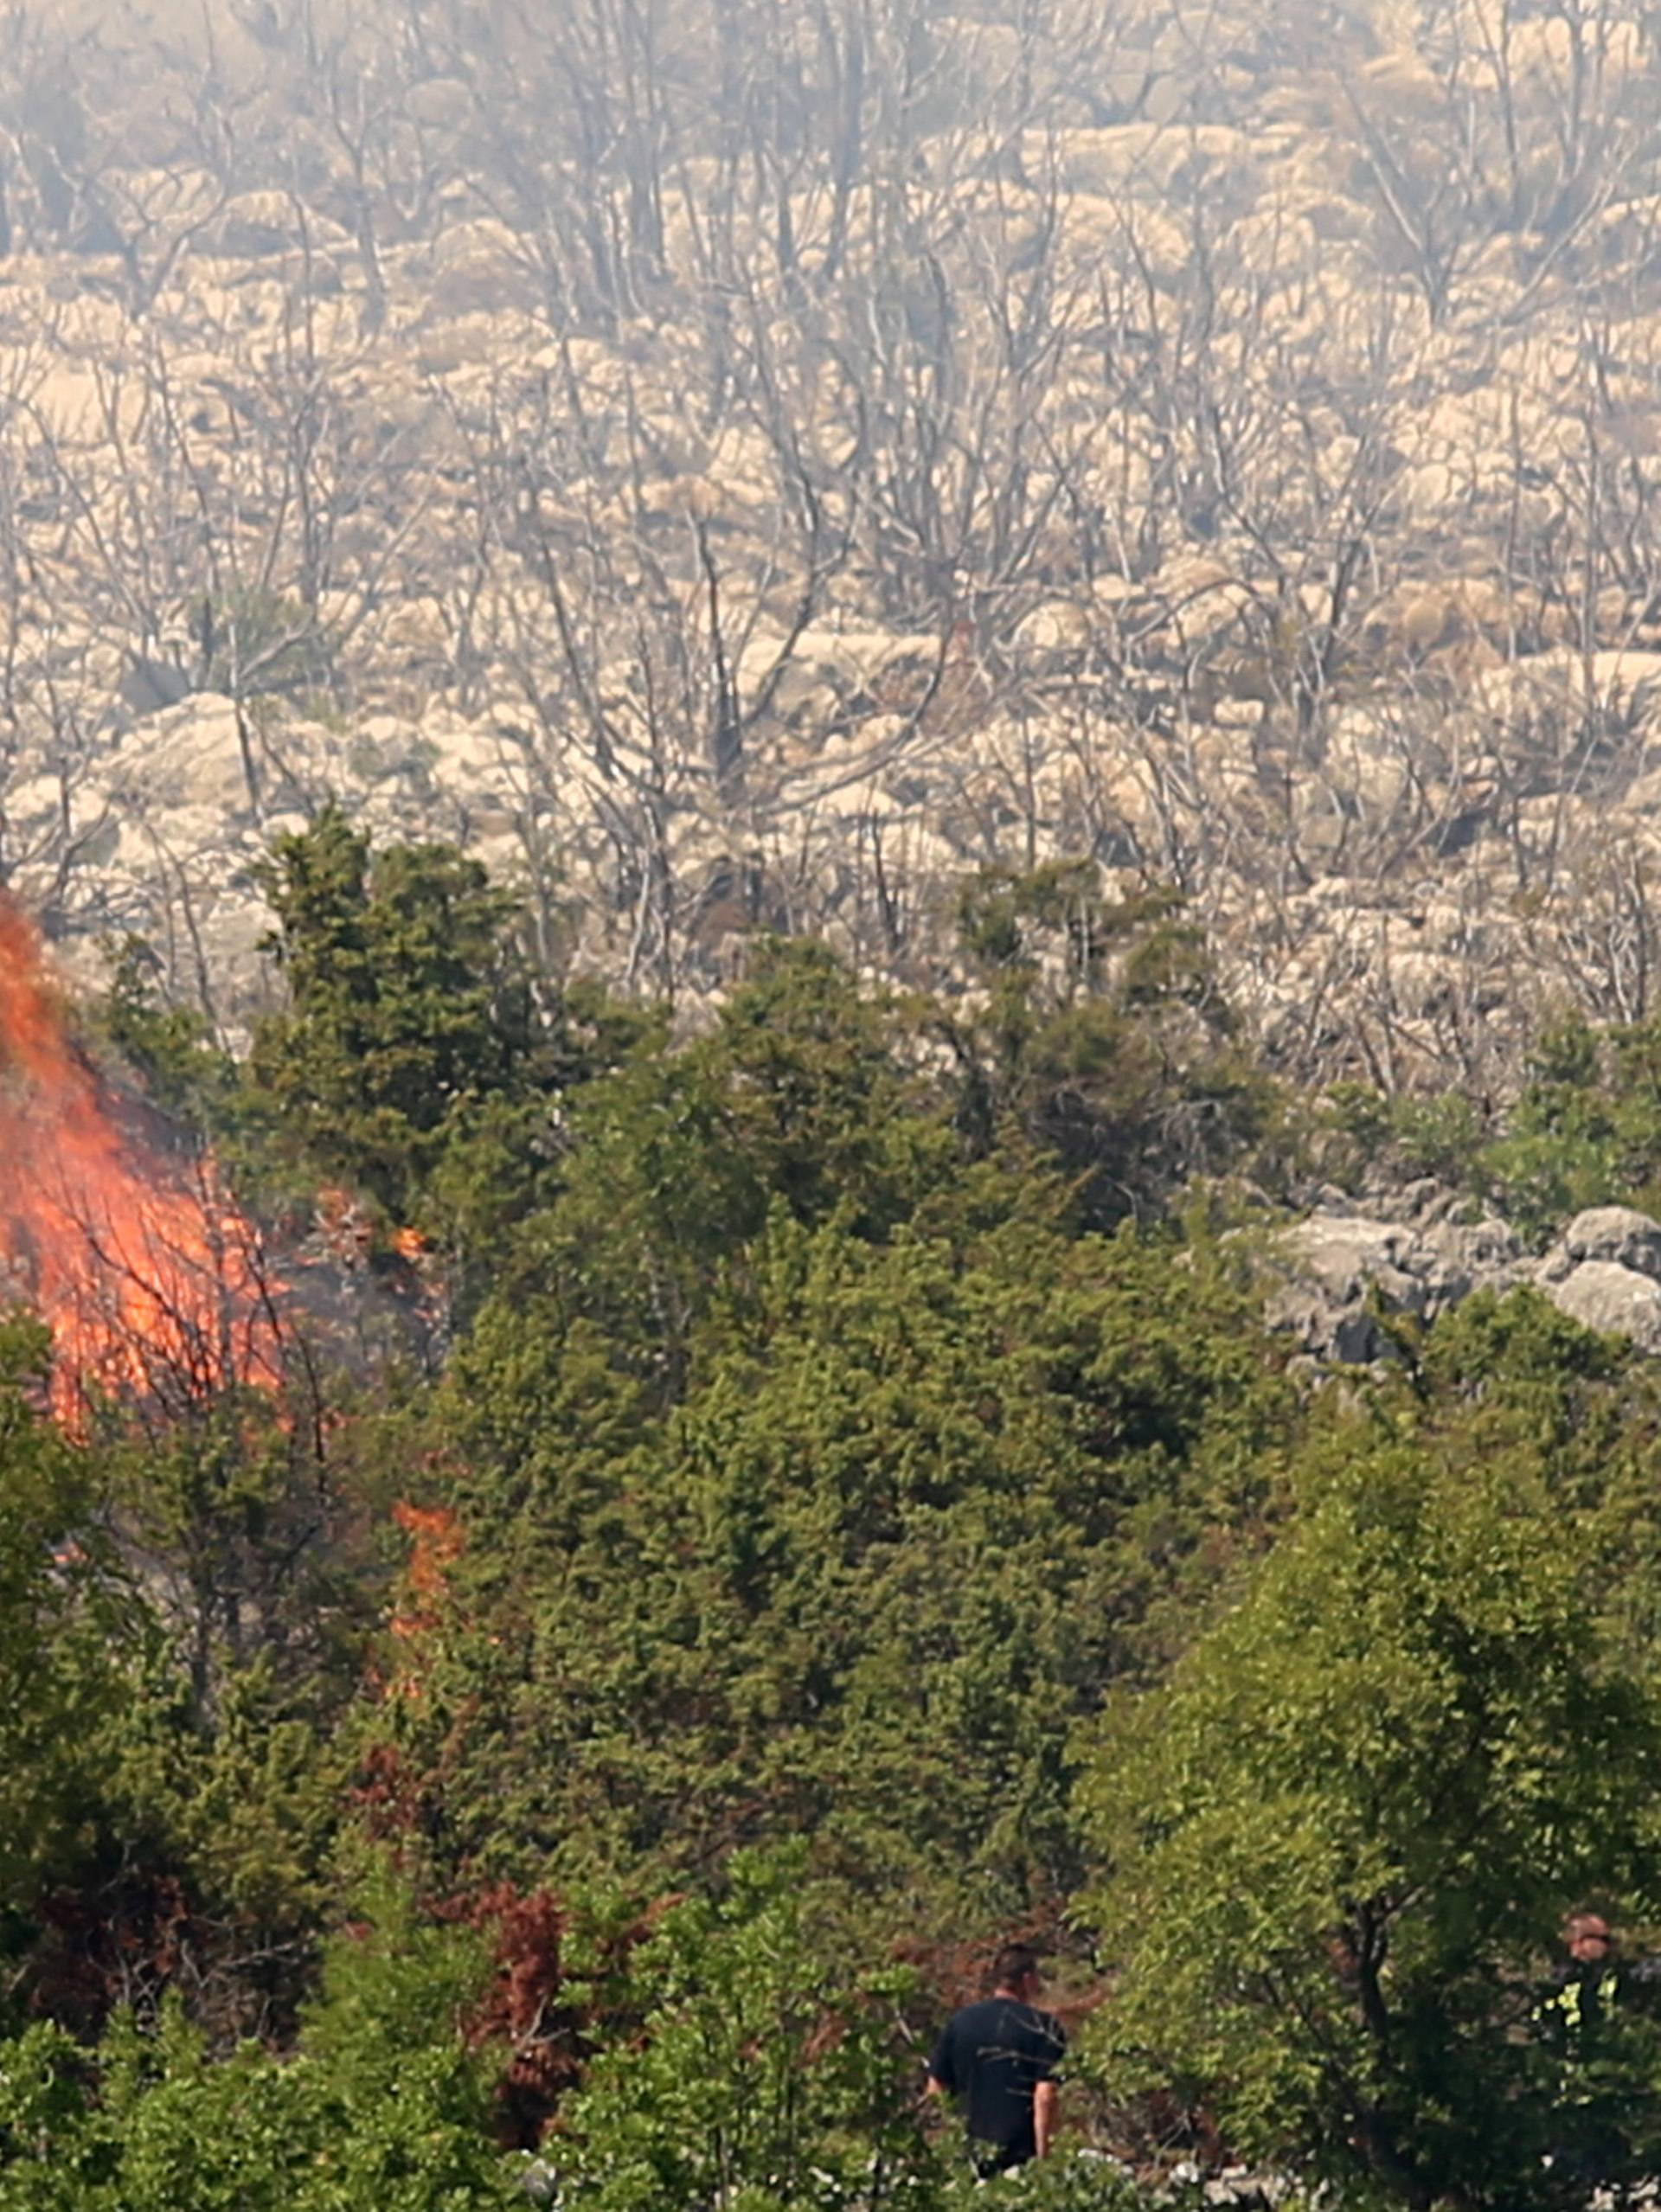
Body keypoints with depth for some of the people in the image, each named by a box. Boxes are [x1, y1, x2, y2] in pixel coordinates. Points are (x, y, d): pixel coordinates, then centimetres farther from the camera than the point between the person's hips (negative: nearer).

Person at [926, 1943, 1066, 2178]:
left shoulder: (958, 2023, 7)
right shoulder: (1043, 2027, -8)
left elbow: (935, 2091, 10)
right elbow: (1044, 2097, -15)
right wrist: (1043, 2157, -12)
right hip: (1021, 2156, -5)